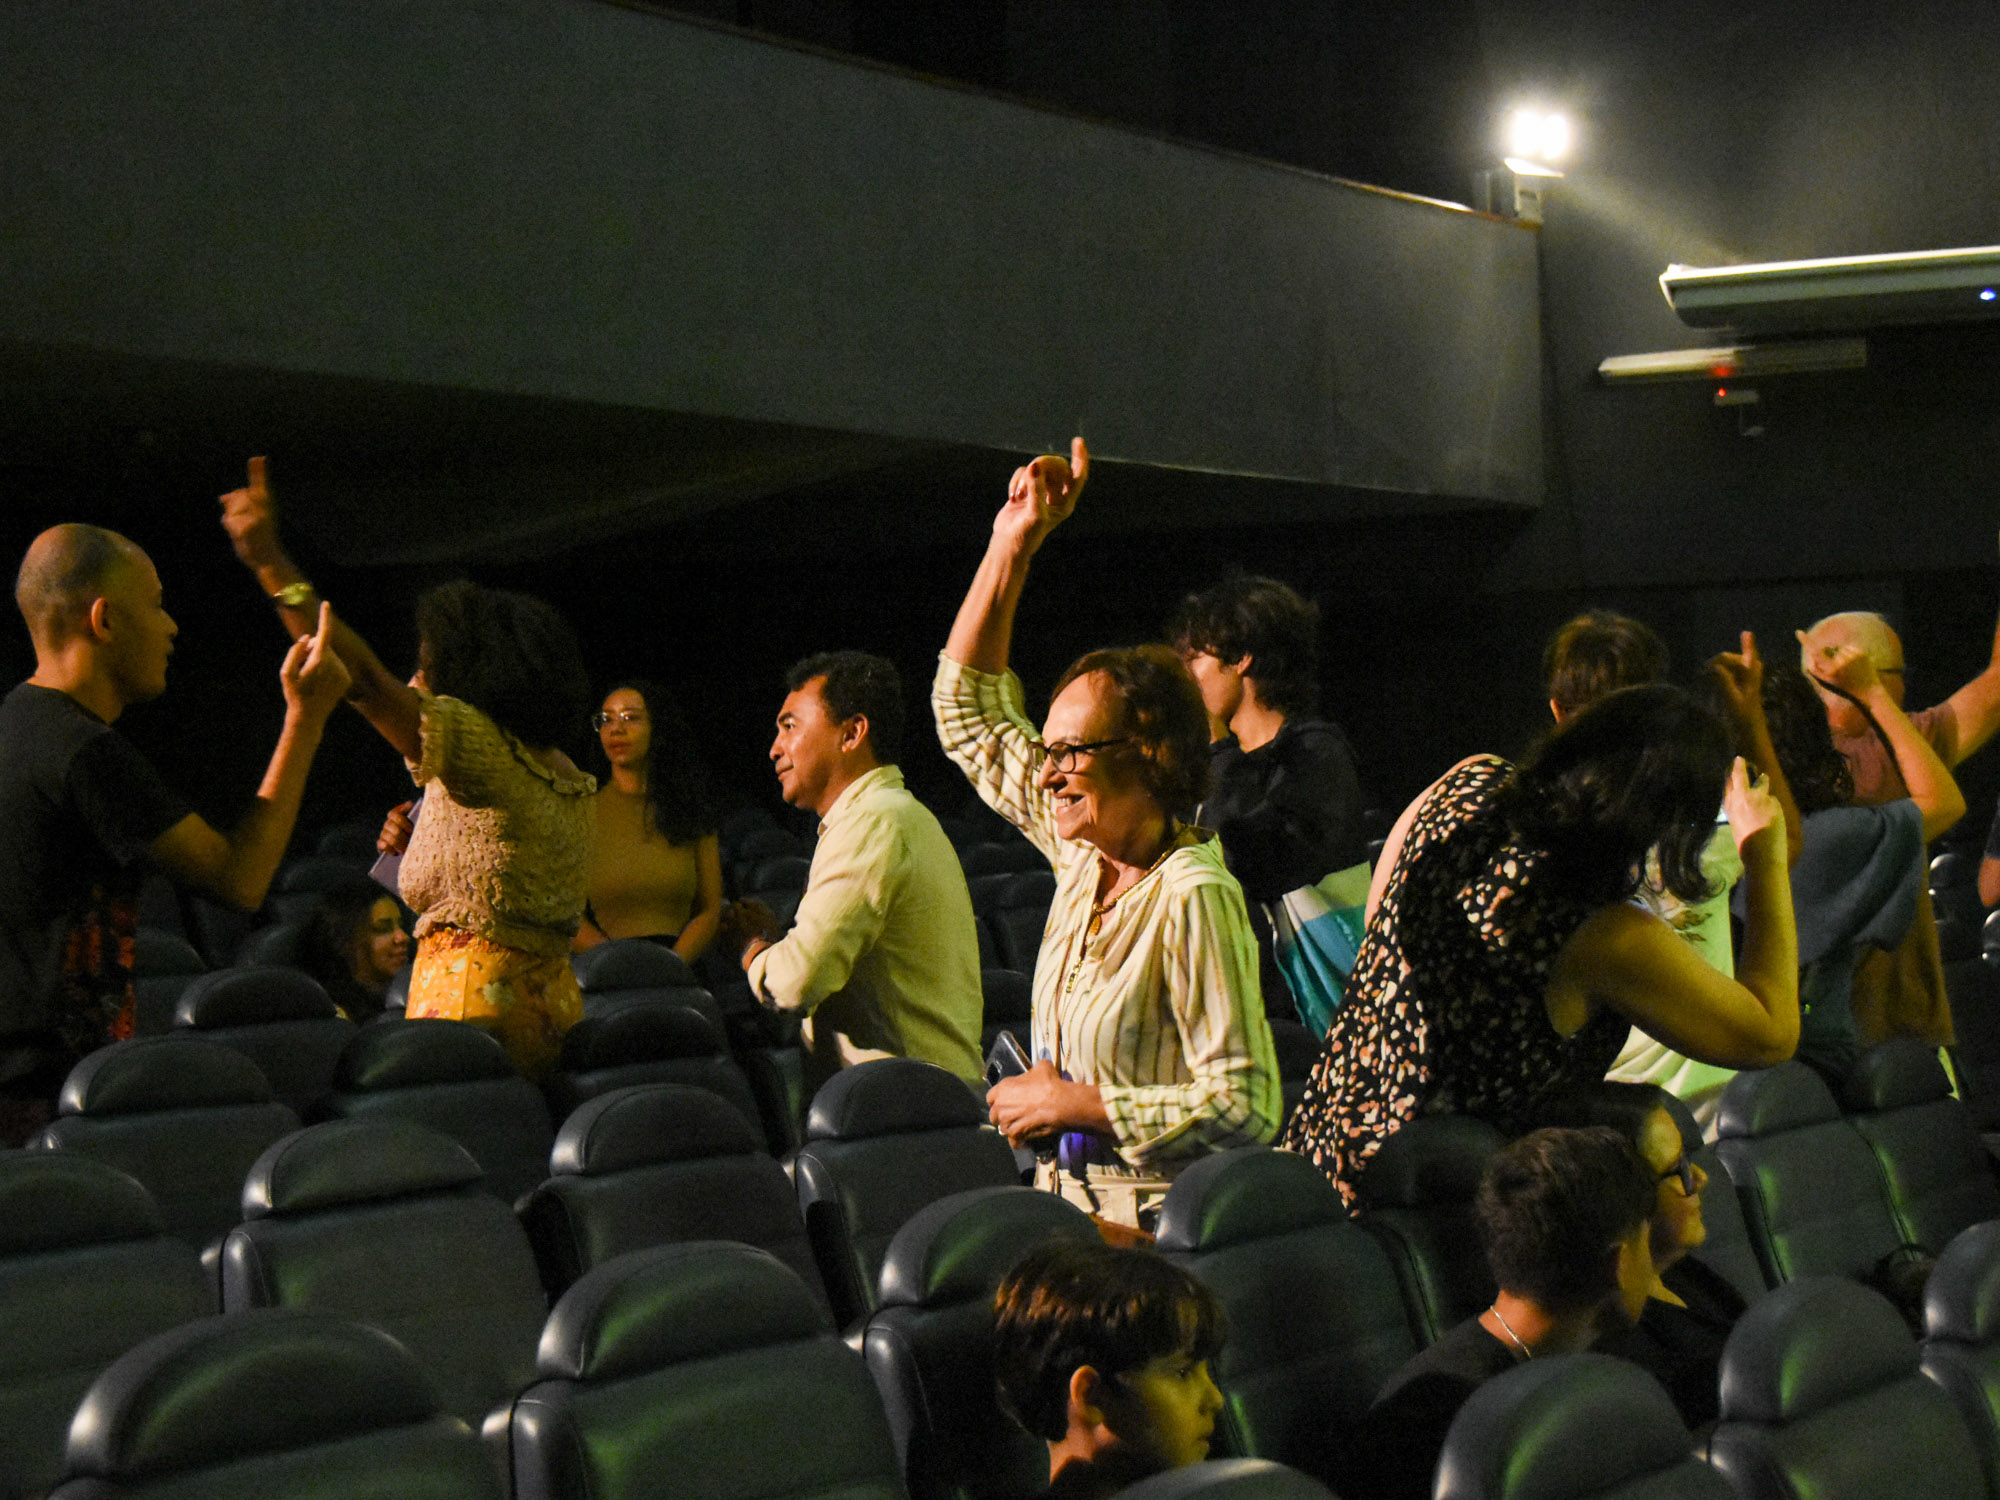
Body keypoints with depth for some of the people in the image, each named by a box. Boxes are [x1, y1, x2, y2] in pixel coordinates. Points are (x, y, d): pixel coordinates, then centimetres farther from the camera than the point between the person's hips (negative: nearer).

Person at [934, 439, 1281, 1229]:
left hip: (1156, 1230, -7)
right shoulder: (1082, 853, 8)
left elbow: (1247, 1105, -19)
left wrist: (1079, 1104, -15)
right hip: (1068, 1206, 7)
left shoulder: (1194, 896, -15)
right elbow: (969, 710, 20)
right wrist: (1013, 542, 14)